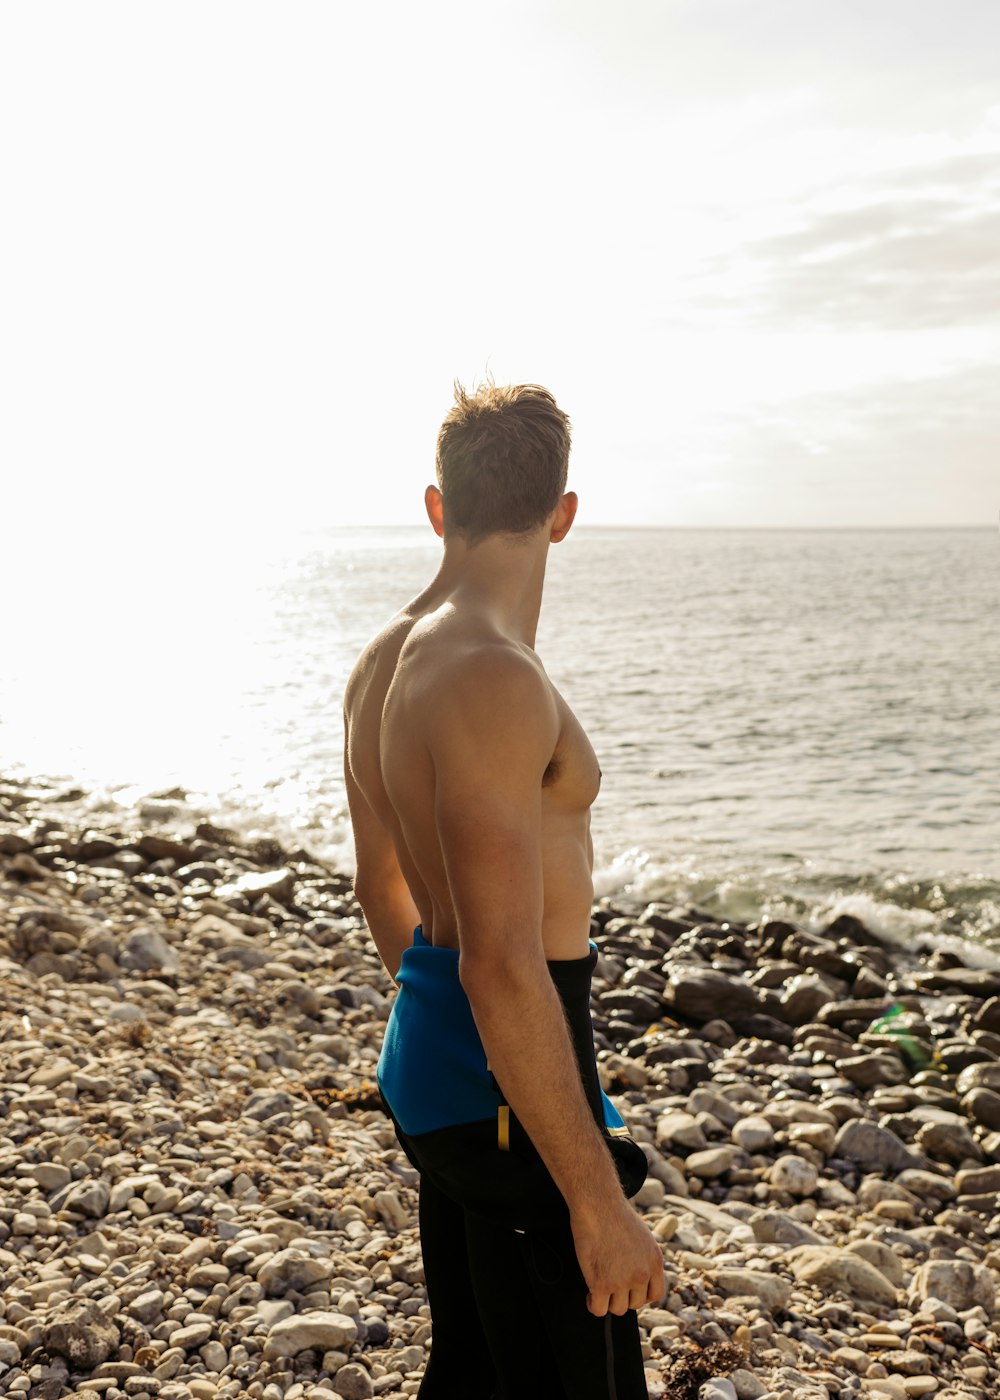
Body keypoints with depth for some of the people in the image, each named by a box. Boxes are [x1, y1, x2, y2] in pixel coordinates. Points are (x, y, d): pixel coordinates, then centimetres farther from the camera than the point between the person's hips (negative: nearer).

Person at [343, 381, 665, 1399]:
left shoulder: (381, 664, 6)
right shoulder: (492, 678, -25)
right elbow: (504, 971, -28)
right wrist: (597, 1200, -22)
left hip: (429, 1054, 10)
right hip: (509, 1087, -10)